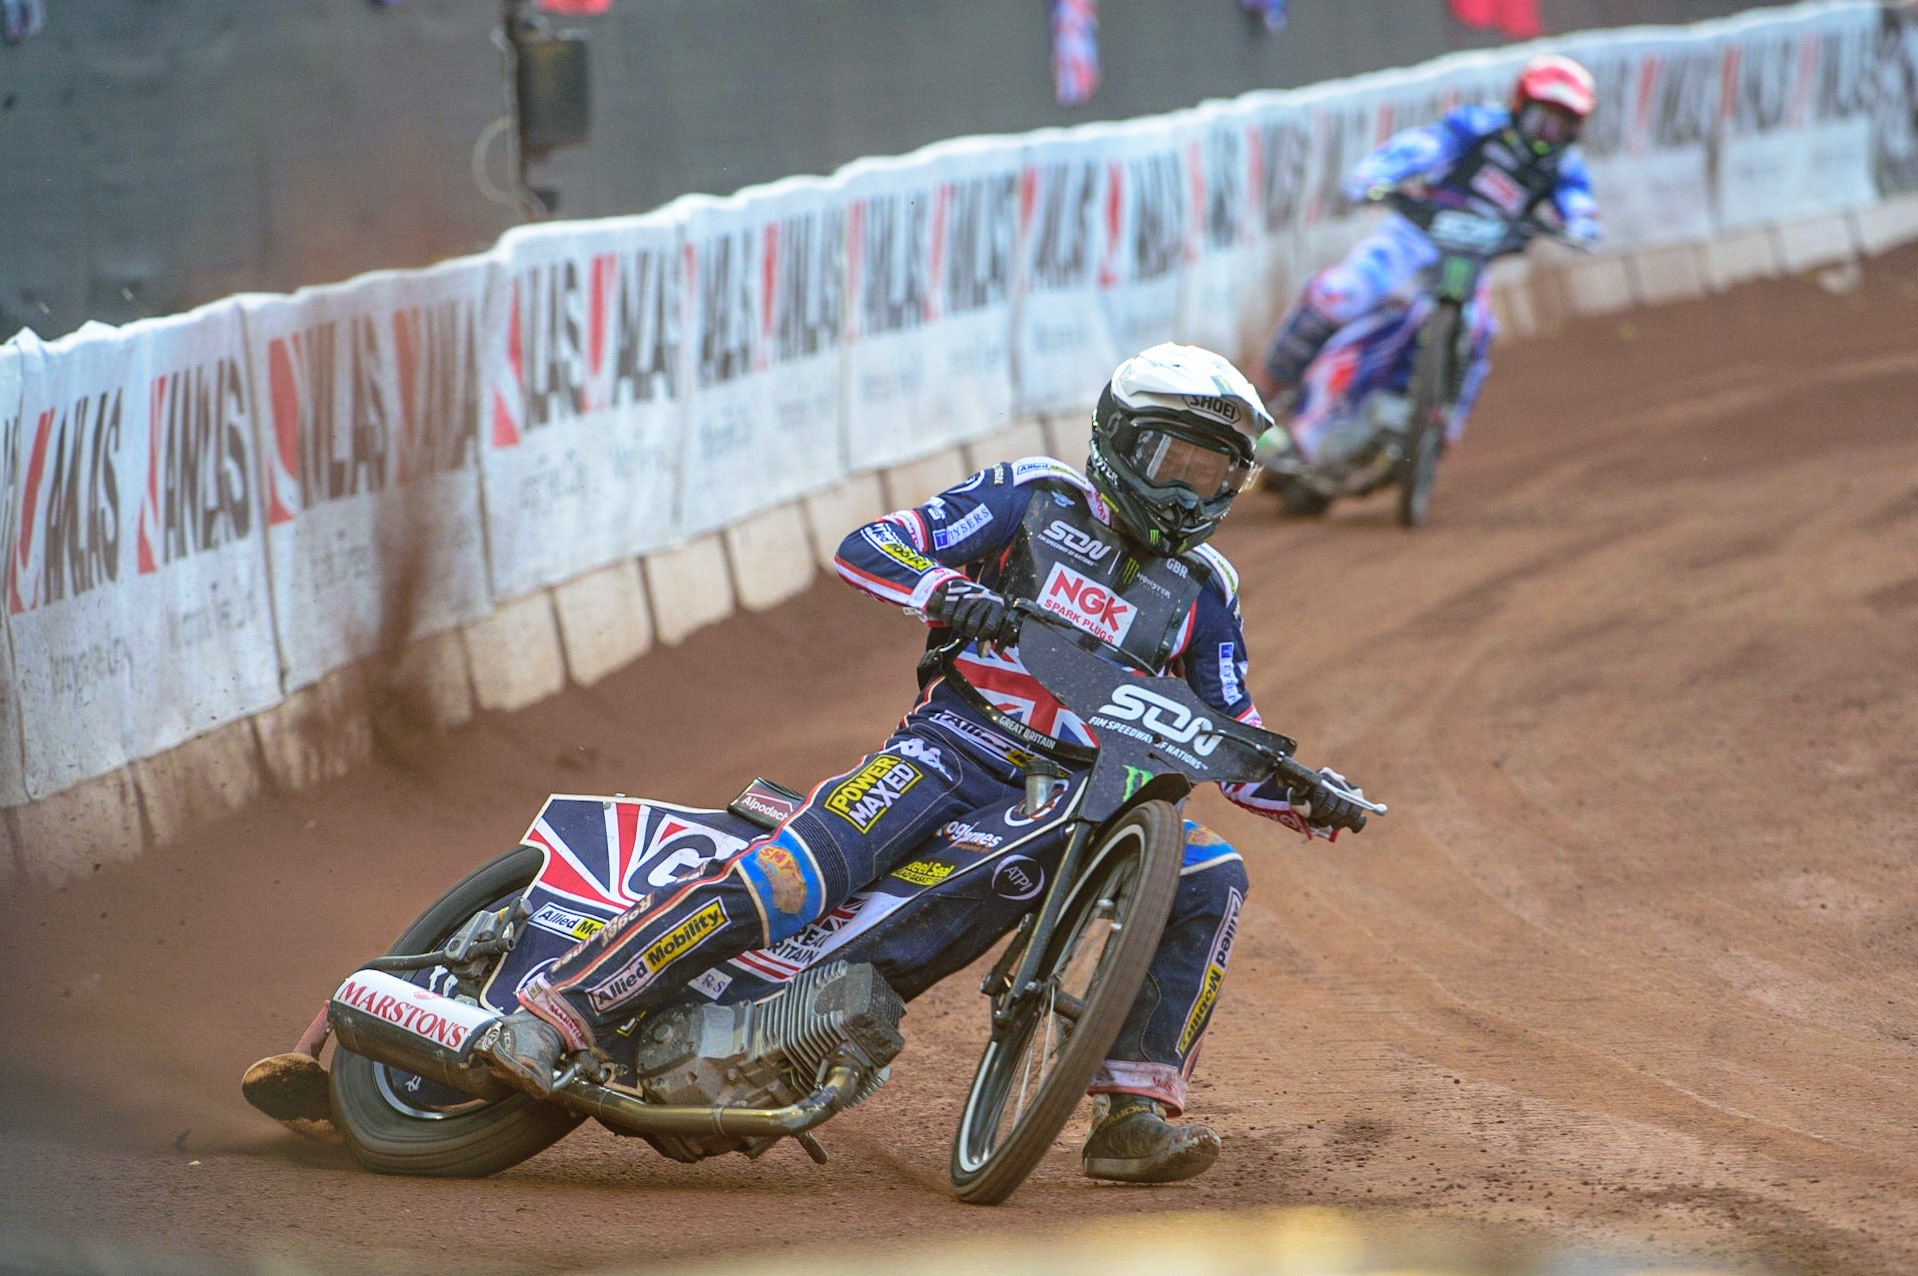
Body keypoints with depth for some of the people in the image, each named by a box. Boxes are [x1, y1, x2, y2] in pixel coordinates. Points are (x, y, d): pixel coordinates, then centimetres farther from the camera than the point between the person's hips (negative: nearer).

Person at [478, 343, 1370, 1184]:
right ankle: (558, 1010, -24)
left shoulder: (1204, 591, 16)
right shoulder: (1036, 498, 5)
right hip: (955, 746, -4)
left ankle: (1133, 1110, -16)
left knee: (1212, 881, -18)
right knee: (785, 881, -26)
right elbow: (866, 548, -2)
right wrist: (947, 588, -22)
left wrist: (1304, 795, -3)